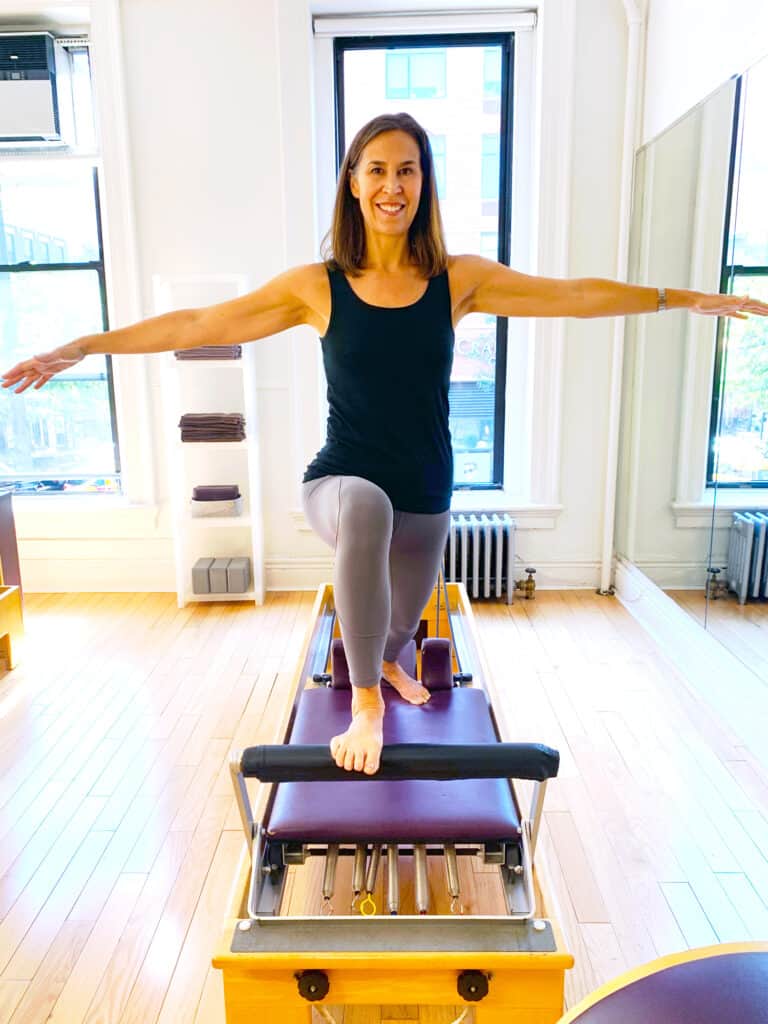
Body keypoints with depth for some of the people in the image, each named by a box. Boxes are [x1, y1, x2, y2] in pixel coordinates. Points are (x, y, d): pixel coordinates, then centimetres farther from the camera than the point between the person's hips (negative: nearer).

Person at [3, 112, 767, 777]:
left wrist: (686, 299, 7)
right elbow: (200, 324, -3)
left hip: (424, 499, 3)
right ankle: (366, 700, -17)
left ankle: (387, 663, 65)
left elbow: (575, 295, 2)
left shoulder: (459, 280, -4)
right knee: (367, 508, -39)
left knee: (401, 622, 22)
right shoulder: (316, 286, -6)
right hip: (338, 484, -2)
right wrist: (83, 347, -4)